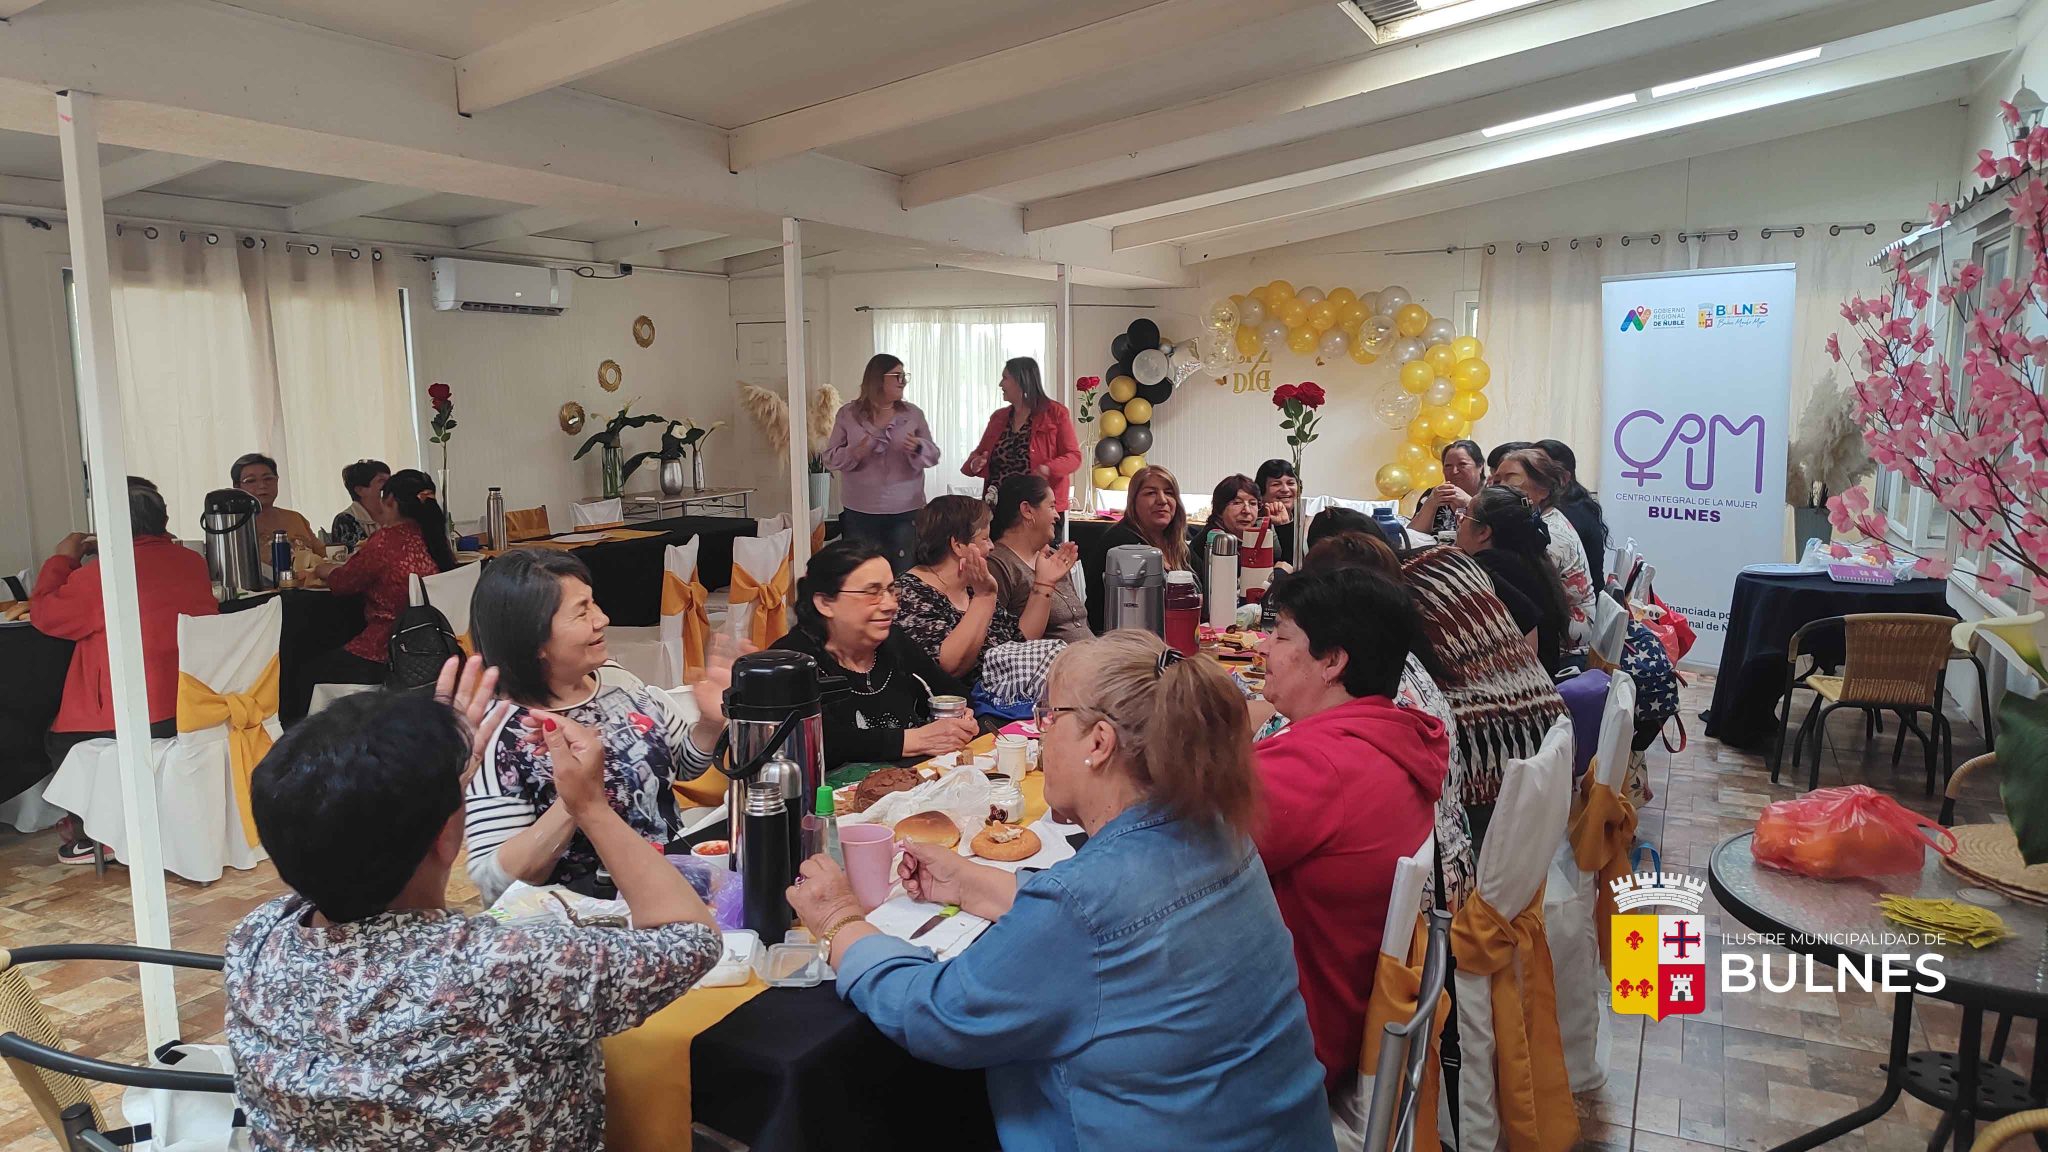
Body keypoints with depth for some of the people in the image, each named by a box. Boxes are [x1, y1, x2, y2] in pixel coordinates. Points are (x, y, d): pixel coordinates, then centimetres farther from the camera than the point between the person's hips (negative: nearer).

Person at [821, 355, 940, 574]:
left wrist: (918, 449, -16)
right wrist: (855, 453, -17)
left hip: (906, 510, 1)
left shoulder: (913, 413, 6)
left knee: (905, 575, 1)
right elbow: (830, 458, 3)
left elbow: (933, 455, 7)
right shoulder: (848, 414, 2)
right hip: (860, 512, -1)